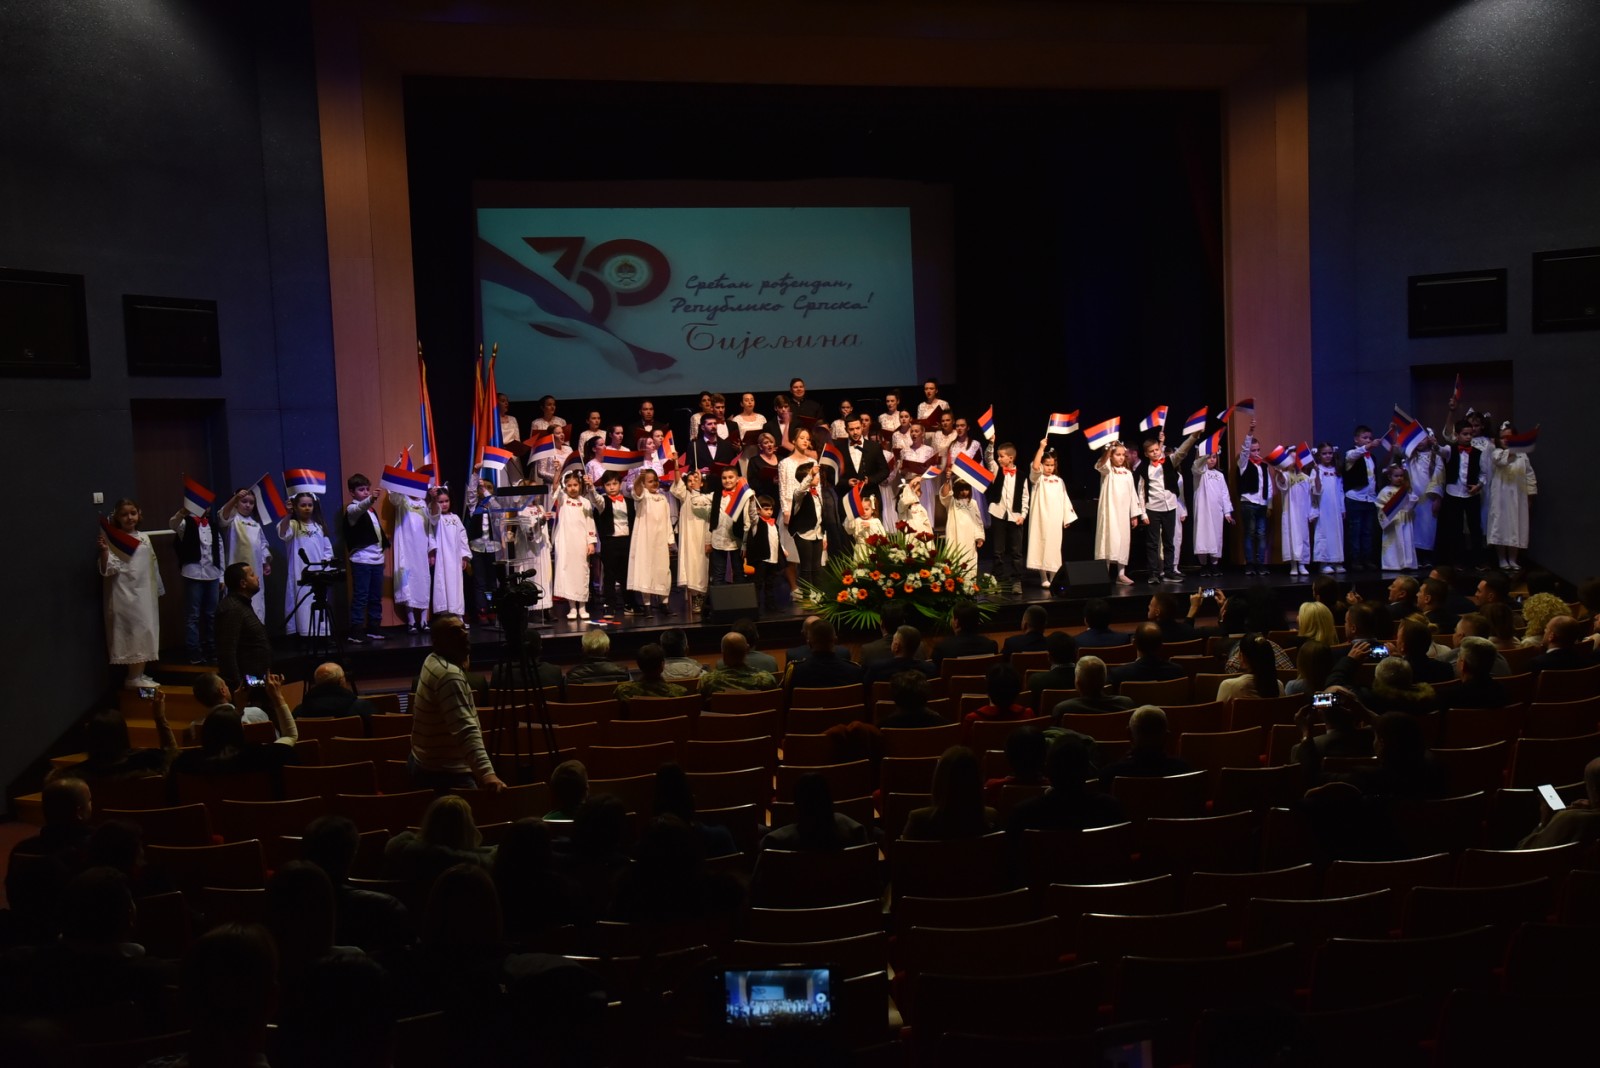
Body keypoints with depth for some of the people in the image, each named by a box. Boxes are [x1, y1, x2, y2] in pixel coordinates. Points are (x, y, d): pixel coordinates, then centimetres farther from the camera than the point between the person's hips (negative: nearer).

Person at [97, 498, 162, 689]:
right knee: (135, 632, -7)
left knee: (144, 633, 9)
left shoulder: (144, 537, 10)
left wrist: (157, 589, 21)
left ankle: (139, 675, 18)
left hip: (144, 593, 7)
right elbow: (107, 570, -19)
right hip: (125, 594, -7)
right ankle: (134, 677, 1)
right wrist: (104, 551, -36)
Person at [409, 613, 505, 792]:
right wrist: (486, 773, -44)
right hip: (446, 773, -10)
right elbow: (466, 730, -36)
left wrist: (463, 656, 14)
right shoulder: (450, 674, -24)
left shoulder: (434, 661, 7)